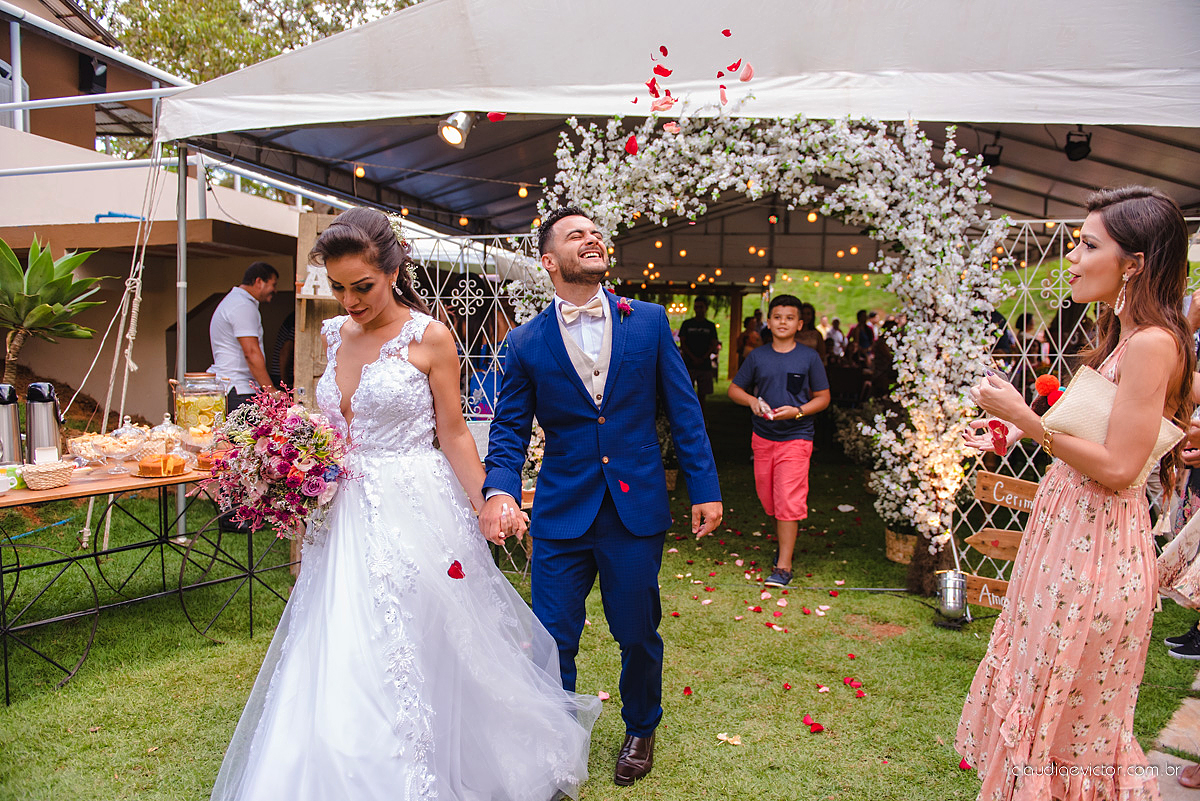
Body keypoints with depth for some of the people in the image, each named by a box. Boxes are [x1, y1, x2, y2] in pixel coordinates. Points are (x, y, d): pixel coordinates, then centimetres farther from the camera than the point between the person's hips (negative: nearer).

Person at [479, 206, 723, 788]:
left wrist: (705, 488, 1)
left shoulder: (648, 321, 1)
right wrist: (499, 490, -17)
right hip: (561, 515, 0)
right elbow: (509, 428, 1)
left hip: (637, 510, 1)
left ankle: (640, 730, 42)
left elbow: (683, 410, 4)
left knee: (638, 635, 13)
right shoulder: (526, 343, 0)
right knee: (552, 639, 7)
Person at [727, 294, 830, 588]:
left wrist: (796, 411, -14)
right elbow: (734, 389, 11)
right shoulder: (757, 356, 5)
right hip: (763, 437, 3)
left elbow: (823, 397, 3)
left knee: (788, 501, -9)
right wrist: (752, 401, -9)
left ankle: (783, 566, -4)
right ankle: (783, 543, 36)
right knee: (768, 498, 12)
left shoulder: (809, 357, 0)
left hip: (796, 437, -3)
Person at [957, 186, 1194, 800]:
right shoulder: (1124, 334, 11)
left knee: (1063, 708, 7)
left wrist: (1025, 417, -20)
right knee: (1039, 691, 20)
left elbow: (1118, 467, -23)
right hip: (1071, 528, 9)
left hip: (1096, 547, -9)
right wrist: (1016, 431, 12)